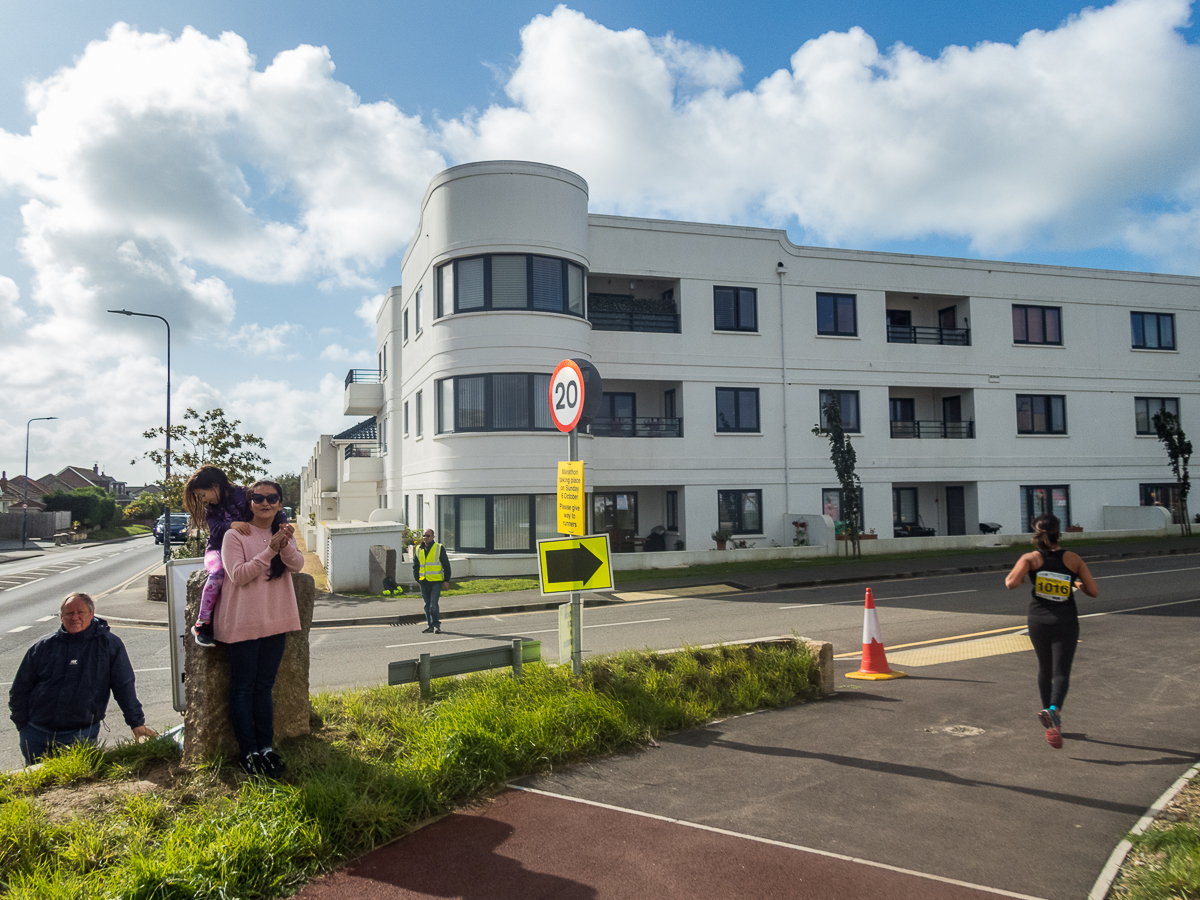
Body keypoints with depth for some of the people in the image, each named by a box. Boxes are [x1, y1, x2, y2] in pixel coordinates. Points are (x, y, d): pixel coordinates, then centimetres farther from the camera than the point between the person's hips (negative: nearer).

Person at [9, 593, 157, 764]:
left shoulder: (109, 645, -1)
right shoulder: (44, 646, 5)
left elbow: (124, 687, -1)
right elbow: (19, 689, 13)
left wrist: (137, 723, -4)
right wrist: (23, 726, 6)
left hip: (80, 735, -3)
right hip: (37, 733, 3)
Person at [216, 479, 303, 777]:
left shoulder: (283, 533, 7)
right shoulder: (235, 535, -8)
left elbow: (298, 565, -10)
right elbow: (238, 575, -17)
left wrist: (285, 545, -30)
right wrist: (270, 550, -25)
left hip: (275, 620, 5)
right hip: (243, 622, -5)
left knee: (264, 685, 13)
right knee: (243, 687, 3)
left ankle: (266, 747, 19)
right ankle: (248, 752, 10)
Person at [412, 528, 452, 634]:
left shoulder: (439, 548, 0)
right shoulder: (418, 549, 11)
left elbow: (446, 565, 3)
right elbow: (415, 566, 20)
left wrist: (446, 580, -1)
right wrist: (417, 578, 11)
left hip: (436, 582, -4)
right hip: (423, 582, 4)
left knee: (433, 605, -10)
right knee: (427, 605, 10)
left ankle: (436, 625, -2)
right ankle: (430, 625, 18)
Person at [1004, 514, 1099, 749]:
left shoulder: (1031, 558, -3)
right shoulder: (1073, 559, 0)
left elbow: (1011, 583, -18)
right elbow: (1094, 591, 0)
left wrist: (1010, 576, 4)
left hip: (1039, 620, 1)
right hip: (1066, 621, -1)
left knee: (1045, 668, 23)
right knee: (1061, 672, -4)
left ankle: (1047, 709, 30)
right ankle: (1054, 709, -29)